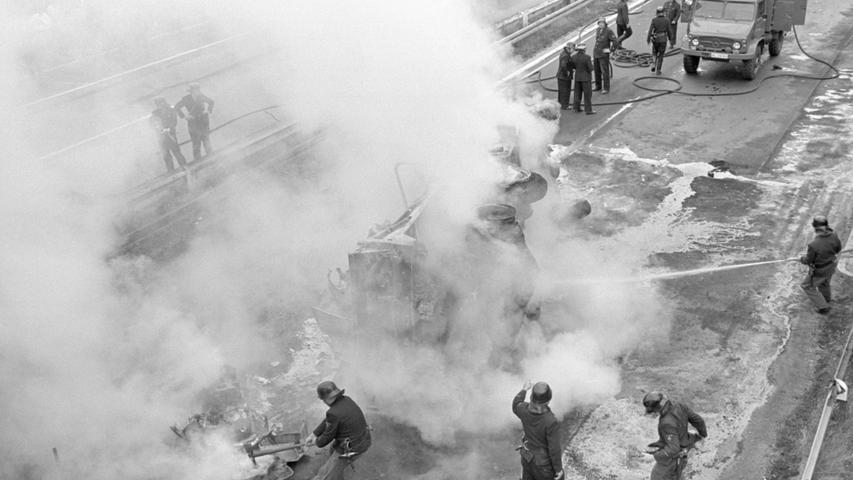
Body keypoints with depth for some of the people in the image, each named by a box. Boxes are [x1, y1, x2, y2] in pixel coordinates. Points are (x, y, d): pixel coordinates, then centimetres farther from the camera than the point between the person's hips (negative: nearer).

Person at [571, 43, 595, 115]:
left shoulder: (573, 57, -5)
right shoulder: (587, 57, -20)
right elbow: (590, 68, -16)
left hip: (577, 77, 5)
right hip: (586, 78, -5)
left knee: (578, 93, 17)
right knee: (587, 94, 2)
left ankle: (577, 108, 23)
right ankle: (588, 110, 3)